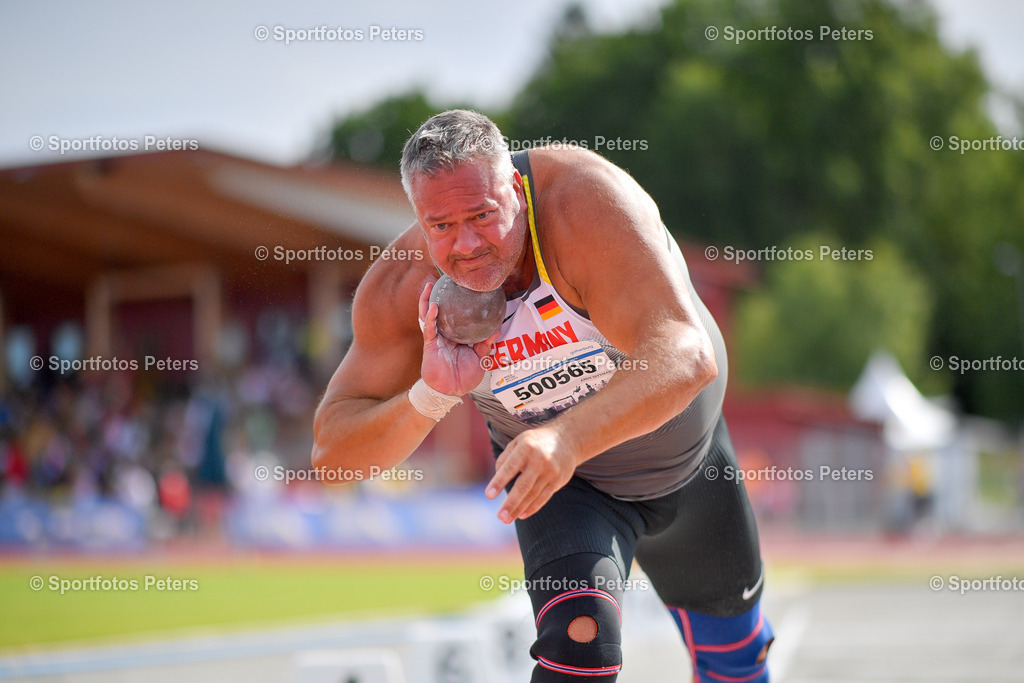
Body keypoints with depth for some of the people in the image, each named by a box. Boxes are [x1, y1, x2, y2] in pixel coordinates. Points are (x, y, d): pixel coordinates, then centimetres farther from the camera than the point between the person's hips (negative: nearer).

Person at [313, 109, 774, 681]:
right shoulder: (402, 288, -27)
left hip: (690, 462, 0)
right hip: (567, 485, 0)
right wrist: (429, 397, -42)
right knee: (580, 635, -31)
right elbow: (333, 450, -22)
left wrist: (568, 436, -65)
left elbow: (686, 355, -49)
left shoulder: (587, 200, -38)